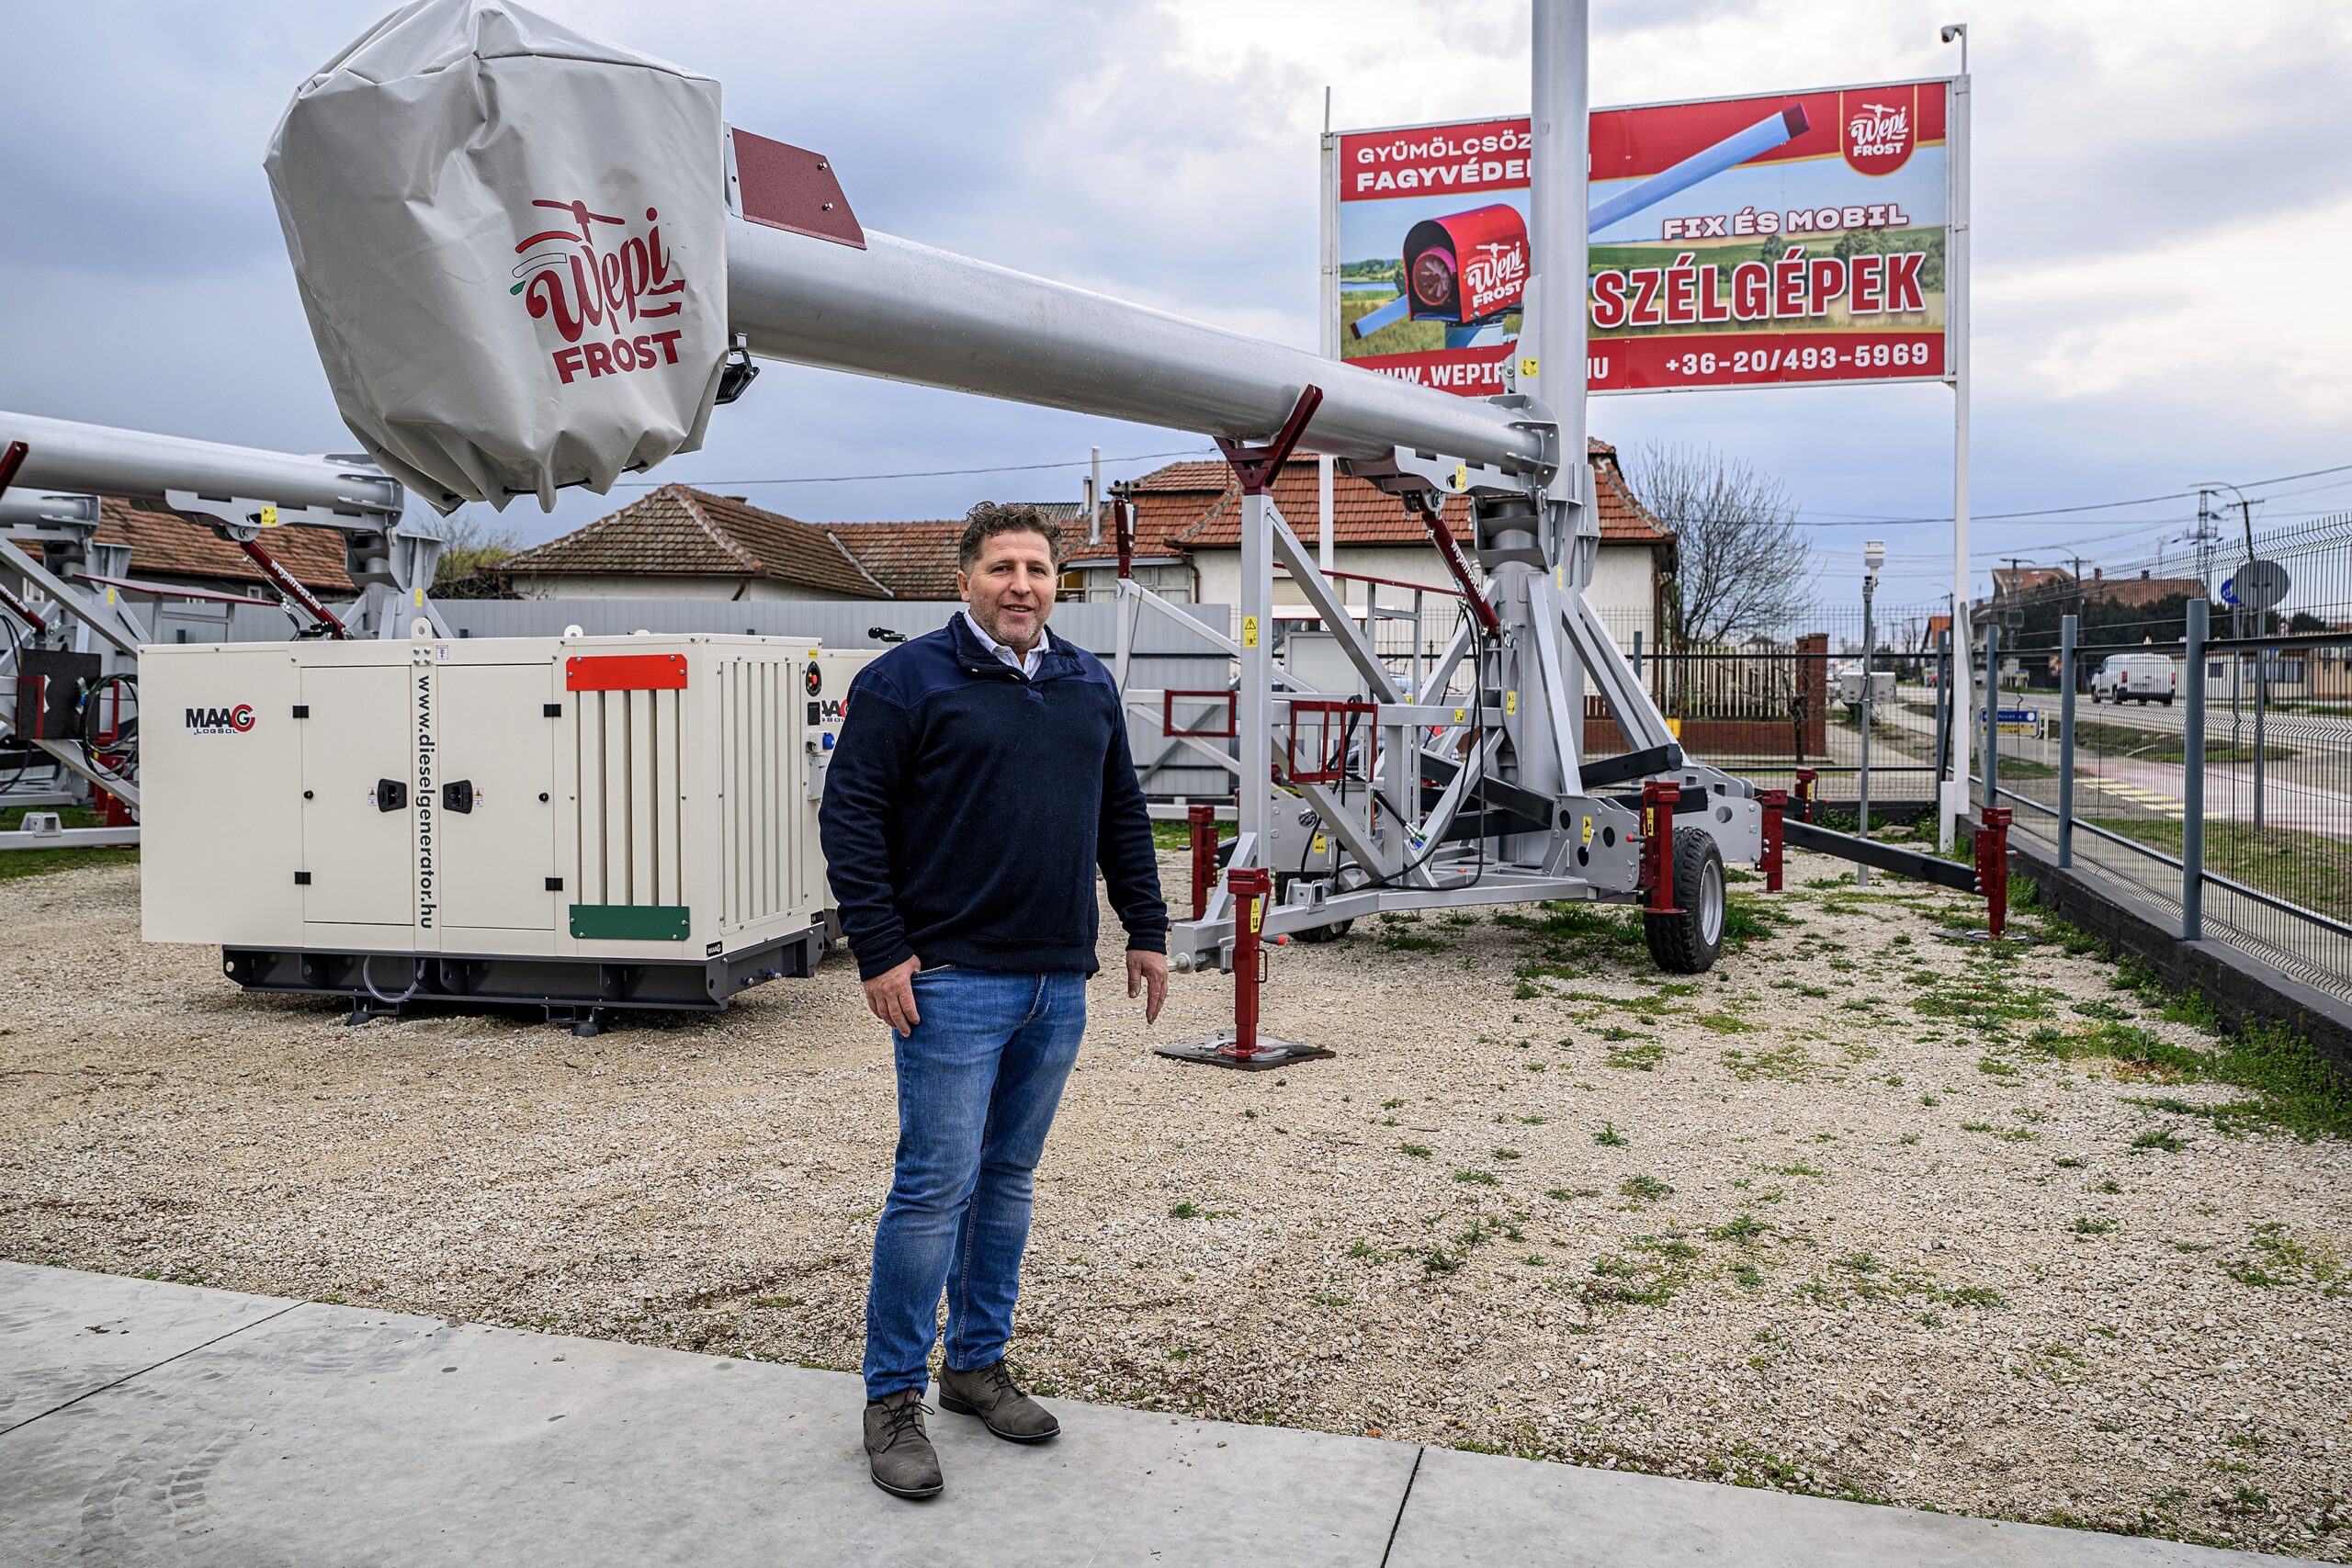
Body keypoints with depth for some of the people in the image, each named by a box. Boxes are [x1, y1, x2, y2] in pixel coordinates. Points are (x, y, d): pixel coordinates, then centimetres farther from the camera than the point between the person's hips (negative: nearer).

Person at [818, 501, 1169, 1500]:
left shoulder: (1088, 687, 14)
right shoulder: (906, 682, -5)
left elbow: (1122, 817, 19)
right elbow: (850, 817, -8)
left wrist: (1146, 931, 14)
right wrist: (880, 952, -14)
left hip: (1058, 982, 6)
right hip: (953, 978, -6)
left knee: (1008, 1181, 14)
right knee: (936, 1186, -3)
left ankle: (978, 1363, 29)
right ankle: (892, 1398, 11)